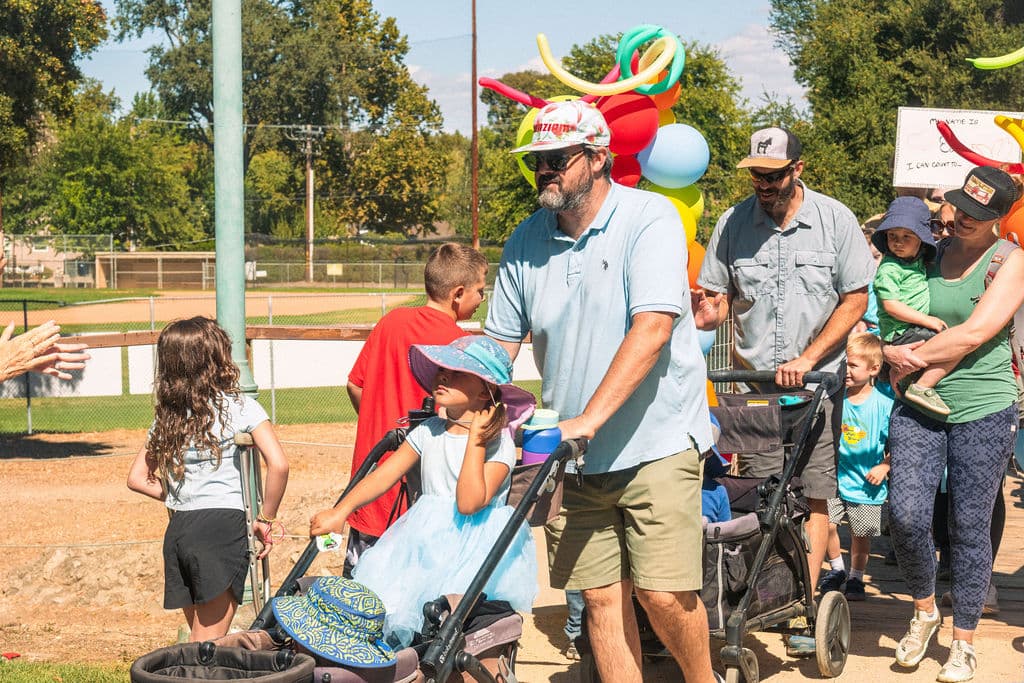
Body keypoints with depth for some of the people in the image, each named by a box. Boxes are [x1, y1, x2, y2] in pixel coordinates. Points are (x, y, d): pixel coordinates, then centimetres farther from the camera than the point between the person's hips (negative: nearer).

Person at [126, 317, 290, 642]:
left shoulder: (167, 416, 12)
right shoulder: (240, 406, -3)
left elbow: (137, 478, 16)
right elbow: (278, 465, -14)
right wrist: (266, 519, -3)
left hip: (177, 530, 5)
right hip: (224, 526, -5)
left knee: (199, 643, 18)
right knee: (210, 646, -3)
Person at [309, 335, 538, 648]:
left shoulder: (497, 443, -6)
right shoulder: (428, 431, 11)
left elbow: (469, 503, -19)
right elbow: (385, 475, 6)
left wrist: (475, 440, -17)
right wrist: (340, 511, -6)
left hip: (476, 547, -5)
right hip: (424, 539, 5)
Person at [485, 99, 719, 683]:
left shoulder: (650, 219, -10)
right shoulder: (527, 242, 6)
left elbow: (652, 330, -21)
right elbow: (502, 340, 12)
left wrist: (586, 420, -28)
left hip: (656, 443, -5)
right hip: (573, 457, 5)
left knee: (664, 594, -8)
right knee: (600, 595, 3)